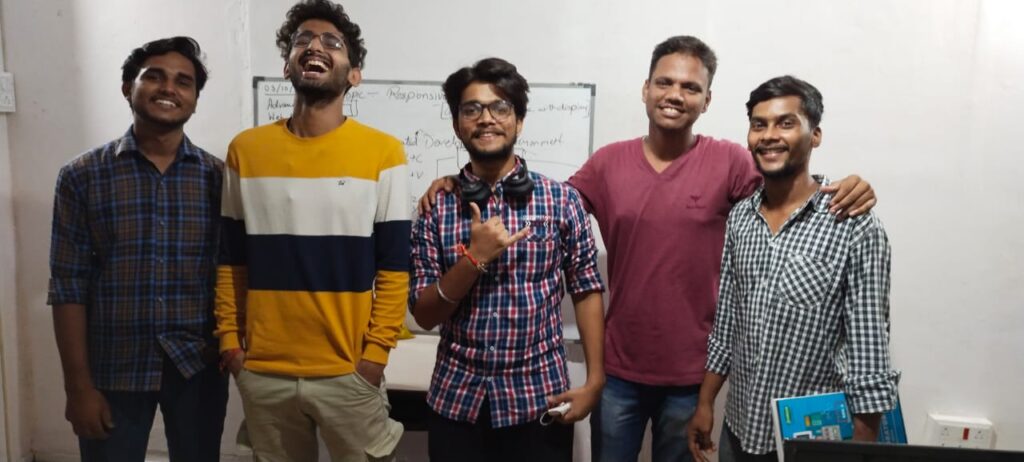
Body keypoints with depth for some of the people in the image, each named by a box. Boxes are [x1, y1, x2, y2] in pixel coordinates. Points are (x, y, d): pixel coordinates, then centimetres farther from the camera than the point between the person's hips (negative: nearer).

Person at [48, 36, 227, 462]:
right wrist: (79, 385, -6)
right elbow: (69, 286, -4)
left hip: (199, 367, 1)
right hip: (114, 369, -1)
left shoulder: (218, 177, -1)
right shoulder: (82, 177, -3)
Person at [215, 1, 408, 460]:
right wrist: (229, 340, 3)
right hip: (263, 373, 3)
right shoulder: (245, 150, 4)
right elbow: (231, 259, 9)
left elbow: (394, 267, -4)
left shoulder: (382, 152, -5)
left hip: (348, 374, -2)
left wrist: (375, 353, -8)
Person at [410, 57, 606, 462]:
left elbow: (587, 291, 0)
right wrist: (474, 257, -16)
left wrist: (594, 380, -5)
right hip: (456, 399, 1)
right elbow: (423, 315, -3)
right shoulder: (437, 208, -1)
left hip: (540, 398, -1)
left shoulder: (561, 200, -3)